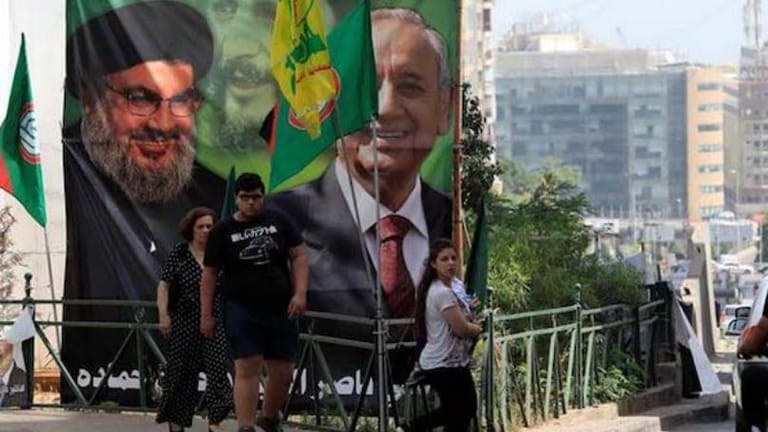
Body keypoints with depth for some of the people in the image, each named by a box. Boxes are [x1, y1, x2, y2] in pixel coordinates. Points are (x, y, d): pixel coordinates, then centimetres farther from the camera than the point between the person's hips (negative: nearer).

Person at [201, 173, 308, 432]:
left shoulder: (278, 221, 7)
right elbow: (209, 274, 3)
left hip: (280, 310, 3)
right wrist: (206, 315, -1)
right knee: (247, 368, -13)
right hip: (242, 311, -3)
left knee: (283, 372, 8)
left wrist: (300, 293, -6)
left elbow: (298, 256, 6)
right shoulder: (222, 231, 2)